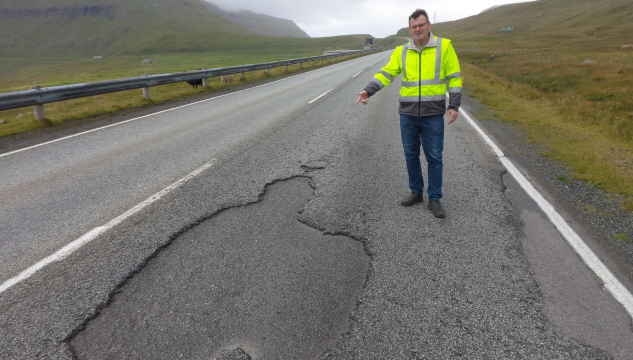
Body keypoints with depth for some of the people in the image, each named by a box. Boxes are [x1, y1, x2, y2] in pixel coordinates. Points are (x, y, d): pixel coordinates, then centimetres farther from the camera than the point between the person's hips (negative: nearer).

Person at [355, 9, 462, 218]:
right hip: (408, 114, 3)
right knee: (411, 155, 10)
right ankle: (416, 192, 28)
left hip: (433, 115, -2)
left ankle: (434, 199, 15)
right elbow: (386, 74, 0)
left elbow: (455, 77, 0)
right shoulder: (402, 51, 6)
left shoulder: (443, 46, -1)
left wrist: (454, 106, -7)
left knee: (434, 158, 3)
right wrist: (368, 91, -16)